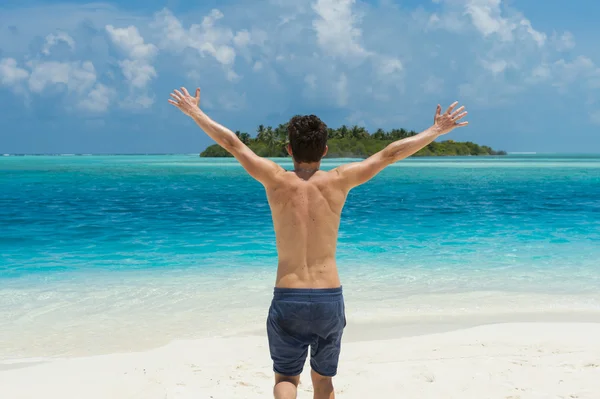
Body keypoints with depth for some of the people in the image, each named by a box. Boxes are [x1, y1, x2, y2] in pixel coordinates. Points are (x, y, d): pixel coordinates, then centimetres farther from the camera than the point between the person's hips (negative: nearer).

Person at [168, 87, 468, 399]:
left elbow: (232, 143, 4)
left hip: (287, 300, -1)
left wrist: (195, 112, 17)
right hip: (330, 300, 1)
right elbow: (390, 154, 2)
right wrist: (437, 130, 11)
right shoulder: (338, 181, -3)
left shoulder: (276, 180, -5)